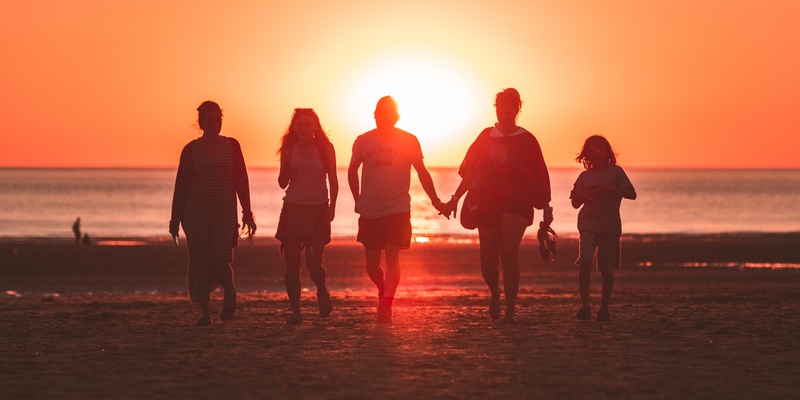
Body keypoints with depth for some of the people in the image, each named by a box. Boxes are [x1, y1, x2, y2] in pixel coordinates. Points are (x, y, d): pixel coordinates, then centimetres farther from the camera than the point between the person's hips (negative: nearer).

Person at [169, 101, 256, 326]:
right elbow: (181, 185, 4)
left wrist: (247, 213, 1)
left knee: (220, 261, -9)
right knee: (200, 261, -3)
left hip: (224, 210, 0)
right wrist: (176, 218, 2)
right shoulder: (191, 149, 2)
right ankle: (204, 311, 4)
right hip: (196, 210, 0)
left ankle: (229, 293, 22)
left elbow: (241, 181, 5)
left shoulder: (231, 146, 5)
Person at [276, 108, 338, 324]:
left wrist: (332, 206, -8)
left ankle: (322, 291, 21)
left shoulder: (325, 148, 1)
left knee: (314, 263, -11)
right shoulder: (289, 150, 4)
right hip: (293, 208, 2)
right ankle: (295, 310, 3)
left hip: (318, 209, -2)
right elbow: (283, 183, 6)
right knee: (291, 263, -4)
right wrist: (286, 165, -13)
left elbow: (333, 181, 3)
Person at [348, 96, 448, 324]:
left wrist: (435, 201, 5)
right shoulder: (363, 141, 2)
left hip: (398, 210, -2)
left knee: (392, 258, -14)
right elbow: (352, 171, 16)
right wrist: (358, 200, 14)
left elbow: (422, 172, 8)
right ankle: (383, 291, 35)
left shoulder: (409, 141, -1)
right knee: (372, 265, 7)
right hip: (370, 211, 2)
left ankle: (386, 306, -13)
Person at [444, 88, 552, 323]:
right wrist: (456, 198, 7)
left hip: (517, 202, -3)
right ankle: (495, 294, 33)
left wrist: (546, 209, -2)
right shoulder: (486, 136, 10)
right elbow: (470, 171, 13)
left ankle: (510, 307, -10)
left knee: (509, 253, -18)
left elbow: (538, 178, 1)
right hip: (488, 204, 3)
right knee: (488, 261, 3)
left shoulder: (526, 140, 2)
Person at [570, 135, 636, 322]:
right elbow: (575, 203, 15)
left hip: (610, 225, -1)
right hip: (588, 224, 1)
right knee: (585, 262, -17)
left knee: (607, 269, 0)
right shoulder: (585, 176, 12)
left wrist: (609, 189, -16)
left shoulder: (616, 172, 5)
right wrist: (585, 194, -6)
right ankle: (584, 306, -13)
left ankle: (604, 308, 11)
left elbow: (631, 194, -4)